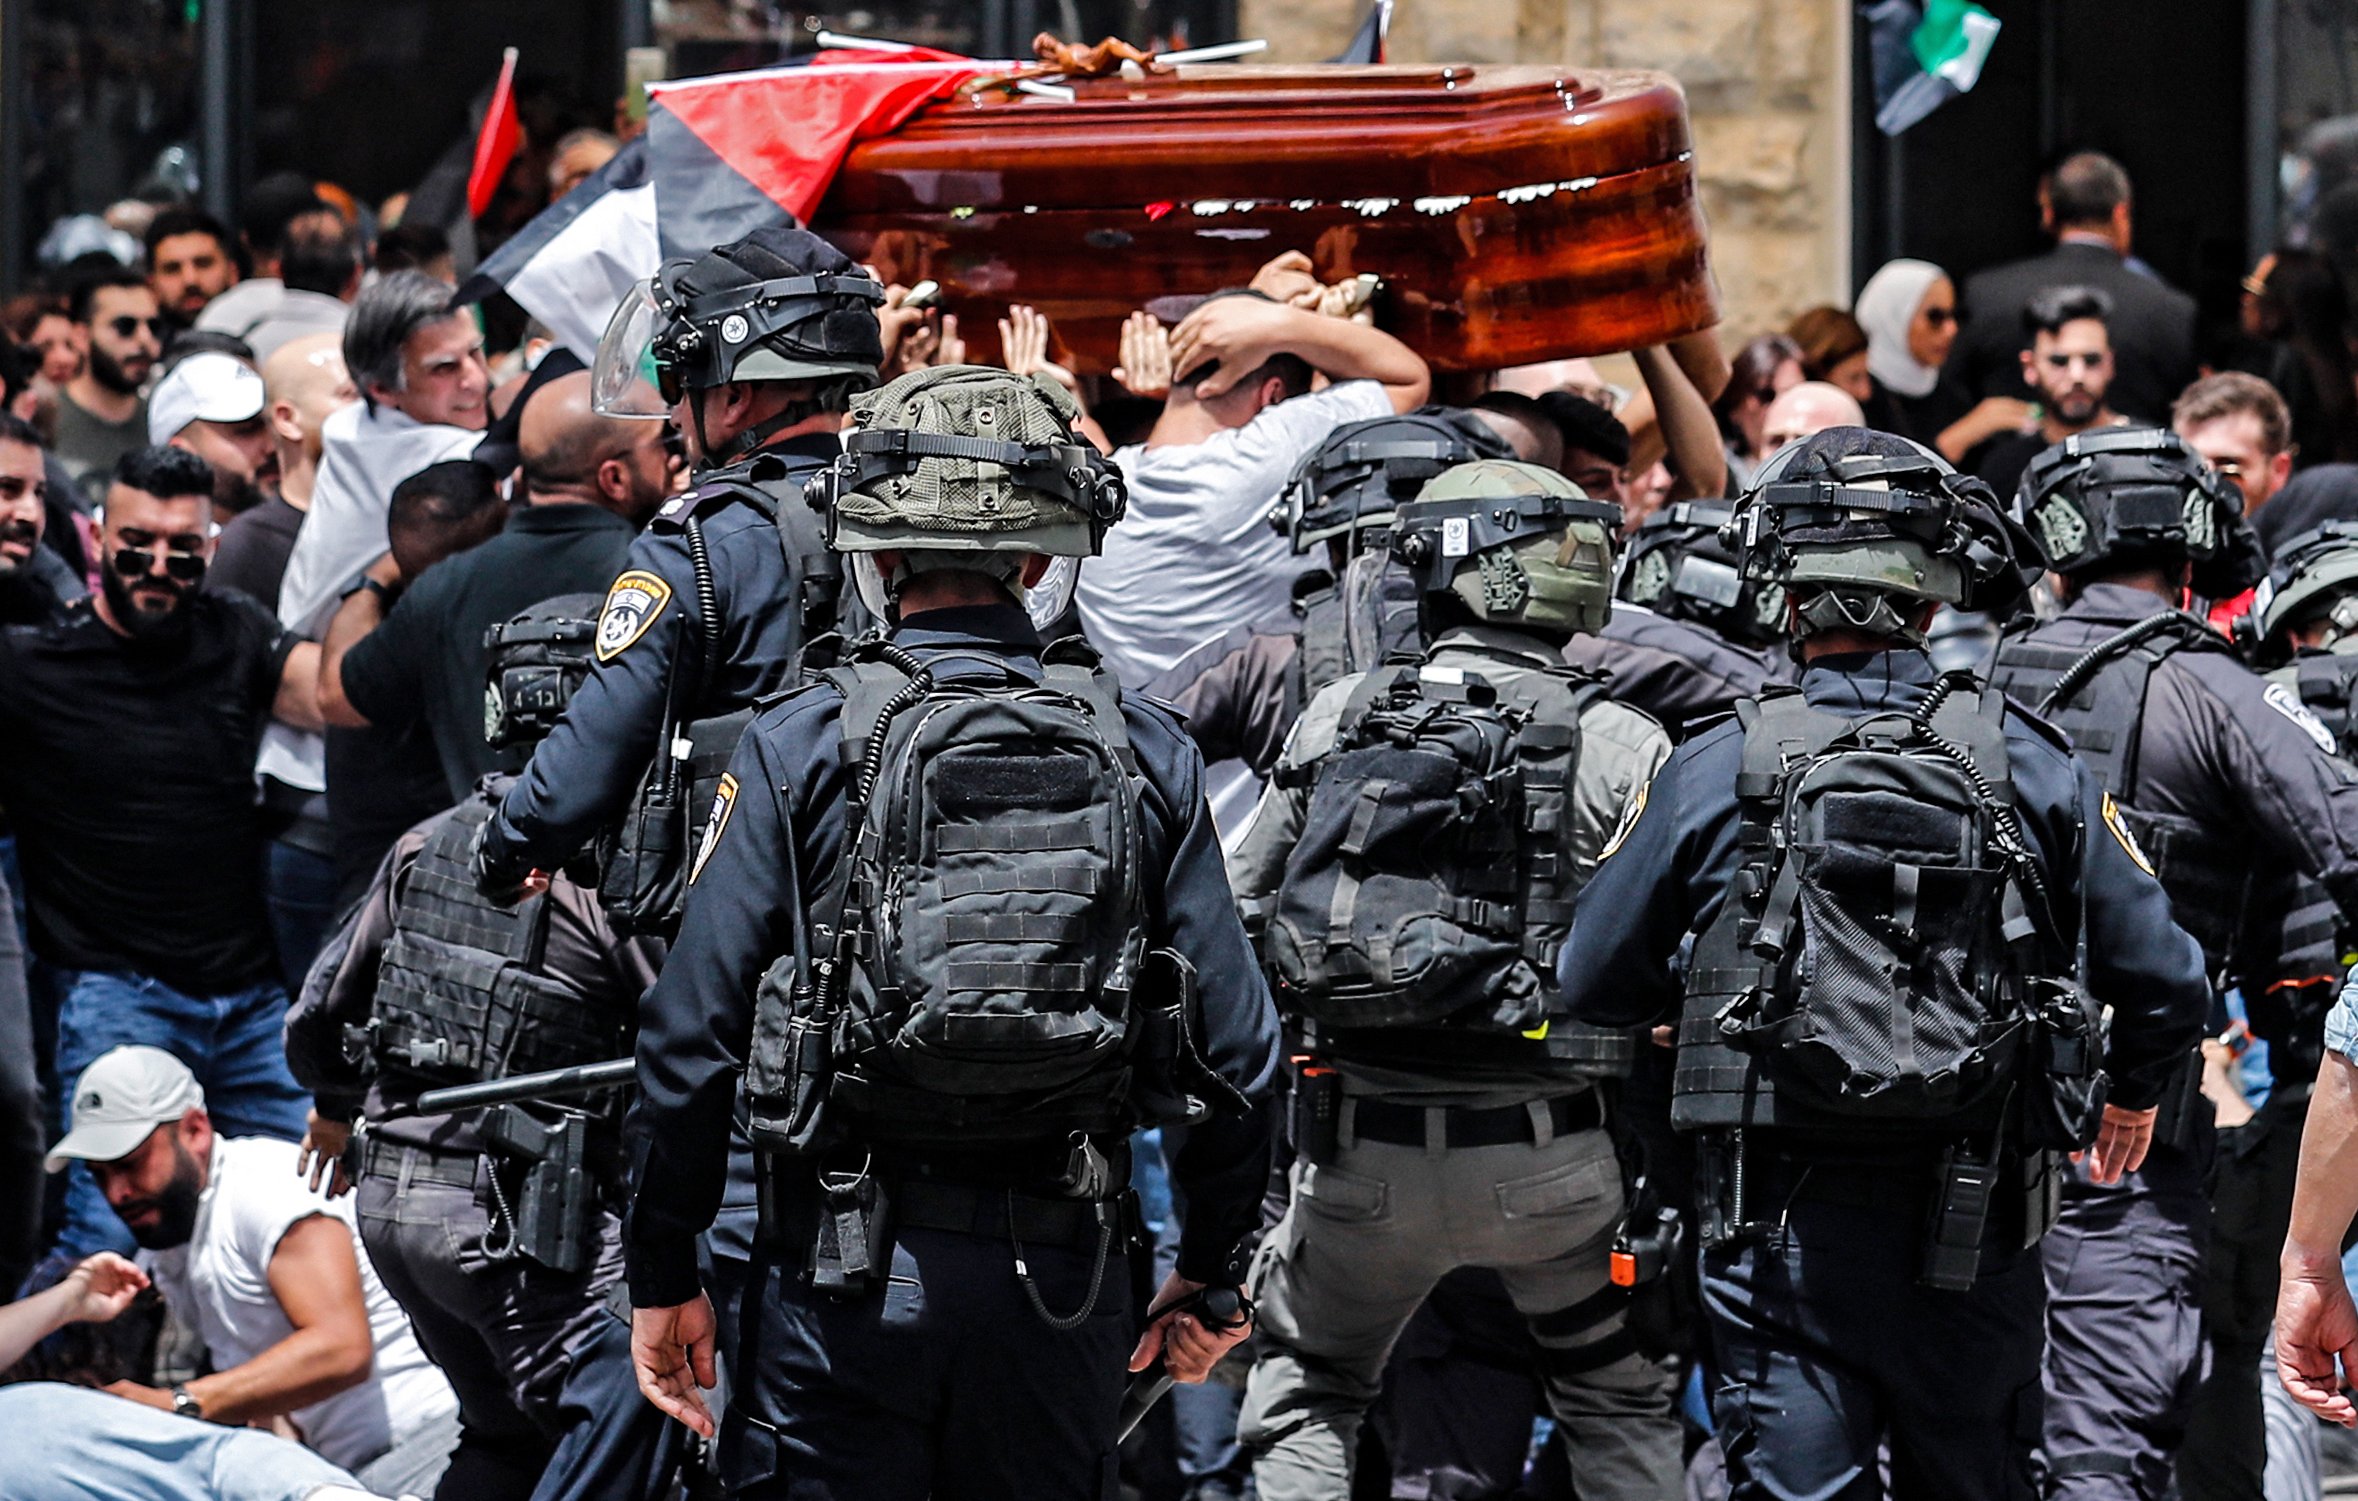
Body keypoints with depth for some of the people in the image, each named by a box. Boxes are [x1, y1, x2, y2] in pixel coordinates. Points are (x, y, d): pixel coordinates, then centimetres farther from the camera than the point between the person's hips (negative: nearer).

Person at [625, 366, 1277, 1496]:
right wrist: (1211, 1273, 14)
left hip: (846, 1272, -2)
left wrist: (663, 1277, 3)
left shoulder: (798, 745, -5)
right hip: (1062, 1275, 2)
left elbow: (691, 1028, -6)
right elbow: (1234, 1046, 2)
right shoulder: (1146, 755, 2)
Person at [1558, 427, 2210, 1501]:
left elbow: (1593, 986, 4)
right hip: (1976, 1230, 2)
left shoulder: (1715, 771, -4)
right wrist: (2132, 1093, 24)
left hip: (1784, 1228, -2)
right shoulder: (2029, 766, -1)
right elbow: (2166, 984, 2)